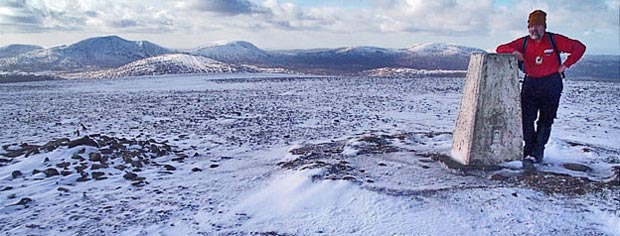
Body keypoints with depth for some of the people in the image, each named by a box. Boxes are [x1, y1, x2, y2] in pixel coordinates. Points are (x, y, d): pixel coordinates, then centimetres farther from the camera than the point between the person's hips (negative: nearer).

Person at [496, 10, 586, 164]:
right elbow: (500, 49, 1)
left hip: (551, 85, -2)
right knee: (526, 118, -6)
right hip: (530, 83, 2)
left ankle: (537, 152, 6)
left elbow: (579, 47, 1)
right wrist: (513, 51, -19)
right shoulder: (523, 42, 2)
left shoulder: (554, 40, -4)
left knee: (545, 121, 1)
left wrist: (566, 65, -6)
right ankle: (529, 149, 2)